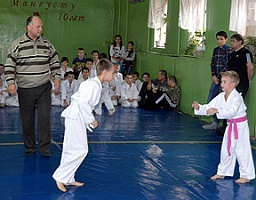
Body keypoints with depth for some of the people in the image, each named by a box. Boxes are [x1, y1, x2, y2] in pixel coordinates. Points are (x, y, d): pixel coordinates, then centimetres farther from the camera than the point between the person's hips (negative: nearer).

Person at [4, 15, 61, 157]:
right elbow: (9, 65, -1)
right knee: (27, 120, 7)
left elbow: (54, 61, 16)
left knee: (44, 118, -5)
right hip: (25, 89, -1)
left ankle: (44, 148, 5)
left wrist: (57, 77, 8)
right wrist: (10, 82, -9)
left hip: (44, 88, 1)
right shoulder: (17, 44, -3)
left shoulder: (46, 43, 6)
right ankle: (29, 148, 20)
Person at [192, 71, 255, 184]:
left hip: (240, 126, -8)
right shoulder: (221, 97, 2)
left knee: (242, 151, -2)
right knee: (226, 150, 16)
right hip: (230, 127, 8)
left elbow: (231, 111, -37)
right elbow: (209, 108, 3)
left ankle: (246, 176, 11)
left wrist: (217, 111, -48)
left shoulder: (236, 97, -22)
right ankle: (222, 172, 30)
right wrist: (199, 108, -13)